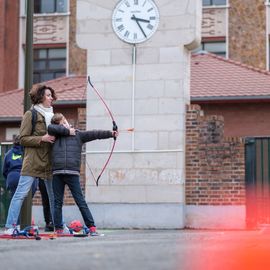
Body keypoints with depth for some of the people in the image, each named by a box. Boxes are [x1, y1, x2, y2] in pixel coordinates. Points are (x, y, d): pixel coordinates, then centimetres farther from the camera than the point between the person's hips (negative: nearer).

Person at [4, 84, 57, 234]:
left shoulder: (52, 115, 17)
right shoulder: (30, 114, -1)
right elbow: (23, 139, -5)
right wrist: (42, 139, -15)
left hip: (49, 162, 6)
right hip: (32, 162, -6)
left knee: (54, 195, 9)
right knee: (21, 194, -8)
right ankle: (9, 226, -8)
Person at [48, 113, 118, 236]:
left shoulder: (78, 134, 13)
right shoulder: (57, 134, 14)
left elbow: (93, 134, 5)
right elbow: (50, 128, -6)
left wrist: (110, 133, -4)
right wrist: (67, 130, 0)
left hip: (72, 173, -1)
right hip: (57, 173, 1)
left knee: (81, 201, 1)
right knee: (57, 203, 3)